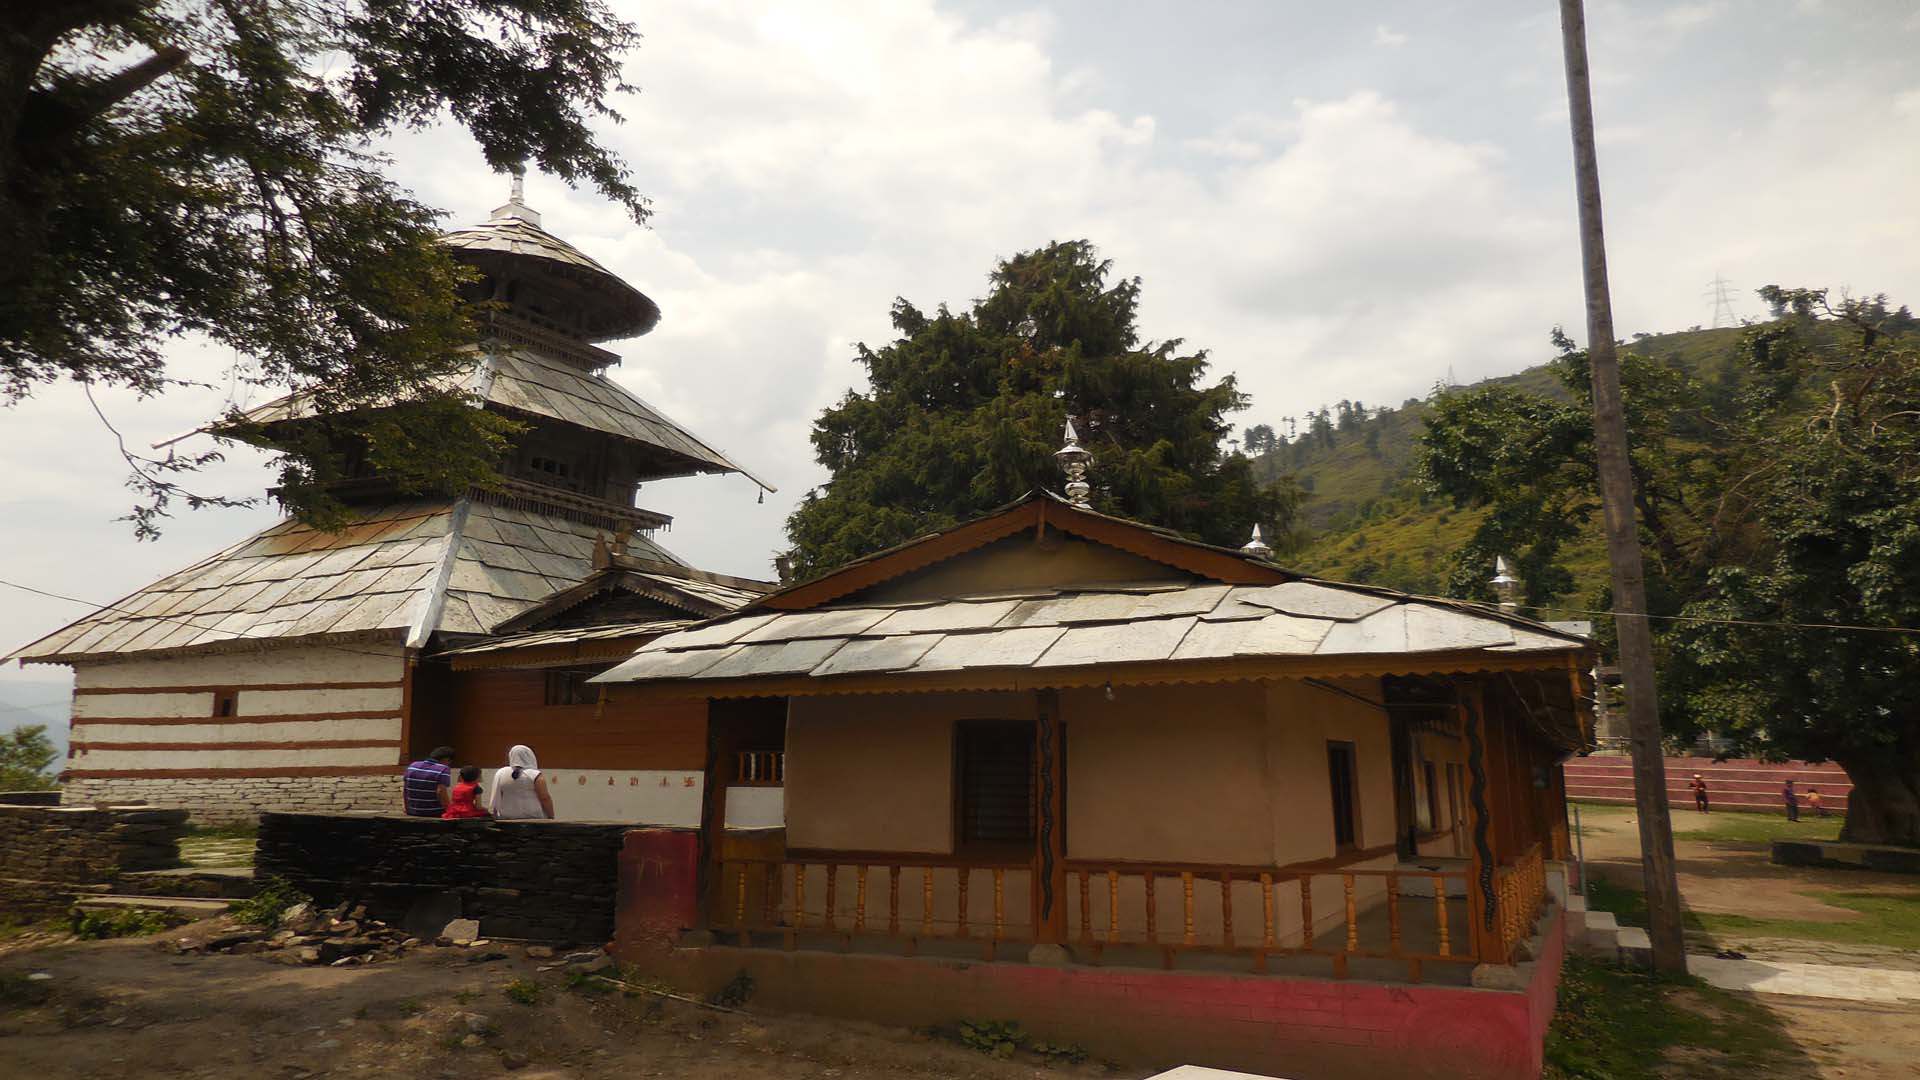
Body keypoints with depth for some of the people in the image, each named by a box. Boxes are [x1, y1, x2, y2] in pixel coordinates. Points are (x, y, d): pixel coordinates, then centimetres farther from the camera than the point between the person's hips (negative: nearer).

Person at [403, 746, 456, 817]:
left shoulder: (412, 766, 7)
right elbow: (441, 792, -20)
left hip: (412, 813, 6)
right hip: (434, 814, -6)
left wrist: (407, 810, 20)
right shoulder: (443, 769, -11)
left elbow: (404, 789, 11)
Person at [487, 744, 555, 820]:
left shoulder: (500, 773, 3)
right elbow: (545, 798, -11)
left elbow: (495, 799, 5)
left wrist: (495, 816, 14)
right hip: (533, 818, -4)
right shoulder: (535, 775, -9)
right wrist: (551, 818, -5)